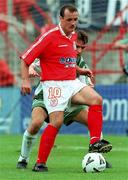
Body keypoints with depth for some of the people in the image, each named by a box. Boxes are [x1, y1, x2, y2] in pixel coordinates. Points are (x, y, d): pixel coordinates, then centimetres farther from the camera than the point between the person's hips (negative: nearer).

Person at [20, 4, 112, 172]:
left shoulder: (73, 36, 14)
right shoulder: (49, 37, -9)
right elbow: (25, 58, -8)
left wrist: (79, 70, 17)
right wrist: (25, 80, -18)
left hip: (72, 83, 7)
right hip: (54, 84, -7)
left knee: (96, 99, -16)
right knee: (56, 122, -17)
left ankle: (95, 142, -20)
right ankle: (40, 162, -8)